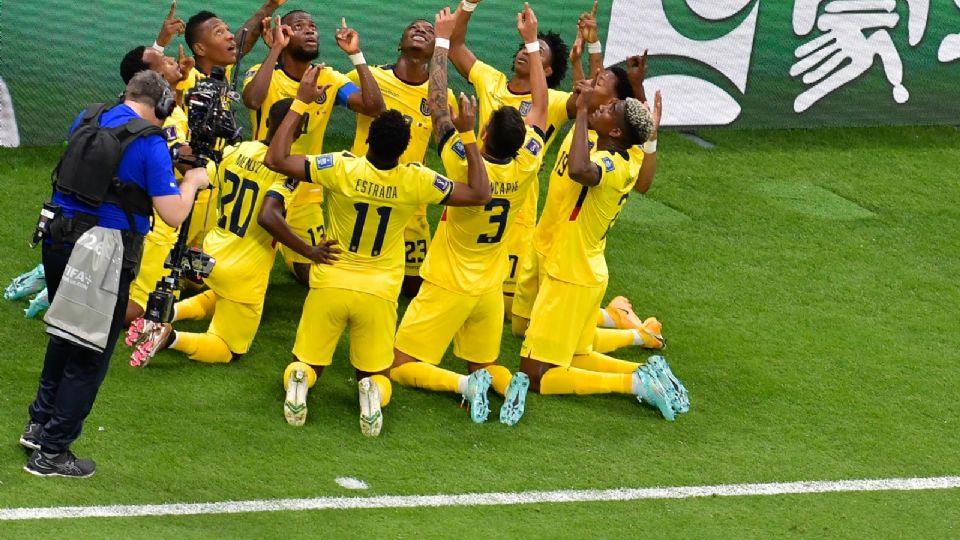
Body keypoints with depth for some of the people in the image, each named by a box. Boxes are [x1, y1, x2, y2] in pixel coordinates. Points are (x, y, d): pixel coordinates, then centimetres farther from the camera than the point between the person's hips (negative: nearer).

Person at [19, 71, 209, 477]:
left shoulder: (86, 121, 8)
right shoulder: (150, 144, -11)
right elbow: (173, 214, -14)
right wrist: (192, 183, 6)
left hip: (58, 242, 6)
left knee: (65, 336, 27)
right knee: (90, 355, 5)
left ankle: (40, 423, 33)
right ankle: (52, 451, 6)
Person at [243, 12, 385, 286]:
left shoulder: (329, 80, -3)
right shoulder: (263, 74, -14)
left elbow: (374, 106, -17)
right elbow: (252, 100, -38)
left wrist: (356, 55, -18)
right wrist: (275, 48, -33)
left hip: (305, 197, 3)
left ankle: (294, 261, 45)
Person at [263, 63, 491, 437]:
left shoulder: (342, 169, -18)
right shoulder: (415, 182, -13)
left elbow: (276, 159, -15)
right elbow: (479, 194, -2)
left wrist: (301, 102, -10)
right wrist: (468, 136, 1)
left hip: (329, 285, 0)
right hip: (379, 294, 0)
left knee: (307, 362, 15)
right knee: (374, 374, 15)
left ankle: (299, 381, -23)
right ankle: (373, 393, -24)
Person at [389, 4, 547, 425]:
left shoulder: (465, 165, -23)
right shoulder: (525, 169, -11)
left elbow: (438, 105, -17)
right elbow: (540, 106, 3)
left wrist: (442, 40, -11)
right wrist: (531, 42, 7)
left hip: (447, 287, -5)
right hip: (490, 290, 5)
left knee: (401, 366, 2)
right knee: (484, 363, 20)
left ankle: (466, 385, -22)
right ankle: (507, 384, -14)